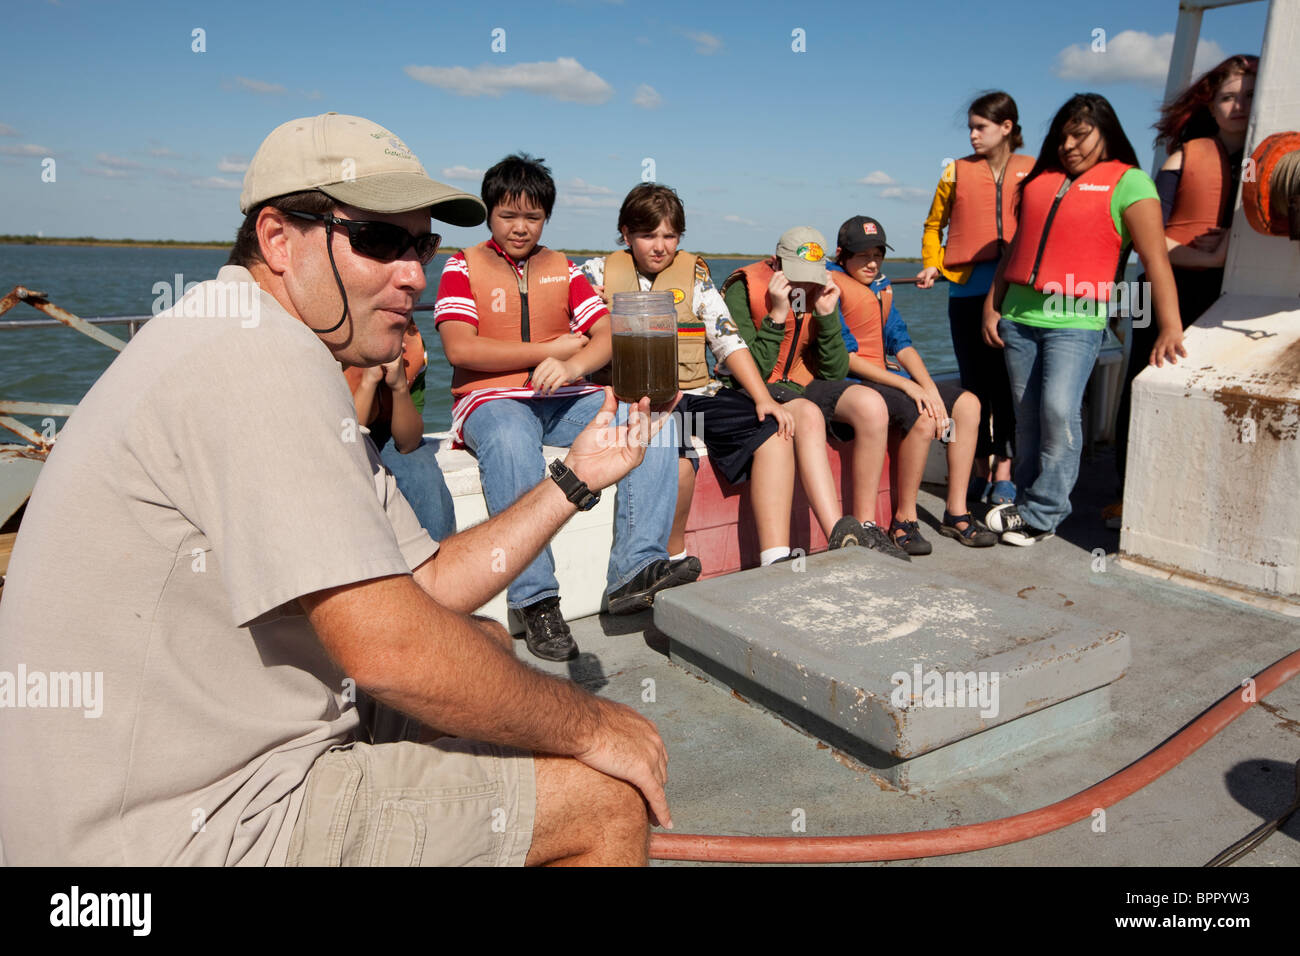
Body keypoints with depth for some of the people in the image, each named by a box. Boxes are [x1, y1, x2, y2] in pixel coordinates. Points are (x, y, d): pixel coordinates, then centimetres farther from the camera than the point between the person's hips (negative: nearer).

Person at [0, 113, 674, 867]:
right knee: (607, 797, -8)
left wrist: (575, 479, 6)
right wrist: (590, 726, -14)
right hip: (188, 829, -10)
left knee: (486, 639, 21)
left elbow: (428, 583, 9)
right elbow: (387, 646, -27)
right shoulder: (258, 350, -21)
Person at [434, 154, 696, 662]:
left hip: (565, 399, 4)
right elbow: (459, 348, -8)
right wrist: (551, 349, -5)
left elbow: (609, 335, 6)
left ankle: (635, 569, -30)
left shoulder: (563, 269, 19)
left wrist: (573, 365, -18)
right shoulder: (463, 267, 8)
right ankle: (536, 601, -36)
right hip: (492, 400, -4)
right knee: (511, 440, -40)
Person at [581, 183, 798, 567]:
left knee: (774, 433, -20)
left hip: (698, 392, 4)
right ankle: (674, 562, -11)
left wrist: (763, 398, -5)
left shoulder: (693, 272, 16)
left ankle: (776, 561, -23)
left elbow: (728, 339, 8)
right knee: (677, 463, -35)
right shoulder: (599, 272, 11)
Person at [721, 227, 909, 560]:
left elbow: (835, 374, 2)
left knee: (871, 405, -22)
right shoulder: (743, 290, -10)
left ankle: (865, 526, -15)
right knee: (808, 415, -38)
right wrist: (777, 316, -22)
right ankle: (839, 537, -47)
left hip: (803, 386, 6)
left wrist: (827, 316, -10)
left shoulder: (821, 292, 6)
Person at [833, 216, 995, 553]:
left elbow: (900, 342, 10)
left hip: (884, 377, 9)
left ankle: (956, 513, -1)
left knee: (967, 404, -3)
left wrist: (929, 387, -8)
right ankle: (904, 521, -16)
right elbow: (845, 357, -17)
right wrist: (907, 386, -20)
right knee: (923, 418, -30)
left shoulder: (881, 284, 16)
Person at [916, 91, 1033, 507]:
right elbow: (934, 224, 18)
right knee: (974, 384, 5)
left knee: (1007, 383, -3)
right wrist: (931, 265, 4)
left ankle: (1003, 474, 4)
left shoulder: (1032, 172, 8)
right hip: (967, 289, 1)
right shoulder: (957, 171, 10)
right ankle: (980, 473, 14)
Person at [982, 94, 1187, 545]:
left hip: (1076, 321, -5)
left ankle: (1040, 514, -7)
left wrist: (1170, 328, -15)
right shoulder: (1041, 177, 17)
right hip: (1019, 317, 5)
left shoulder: (1128, 182, 1)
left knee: (1058, 409, -17)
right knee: (1027, 416, 7)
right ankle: (1028, 501, 17)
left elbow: (1155, 259, -7)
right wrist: (992, 305, 14)